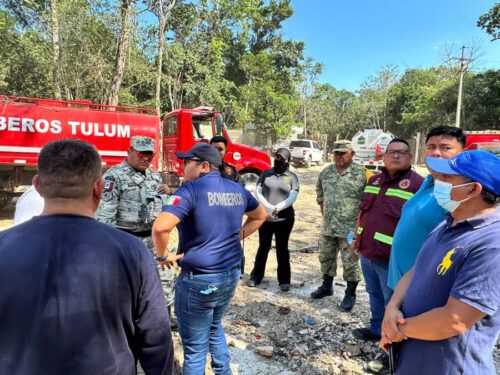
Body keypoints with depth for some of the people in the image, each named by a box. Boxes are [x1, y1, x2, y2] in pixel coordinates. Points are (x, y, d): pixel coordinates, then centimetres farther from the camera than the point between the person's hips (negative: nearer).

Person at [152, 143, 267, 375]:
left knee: (195, 347, 11)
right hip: (232, 275, 7)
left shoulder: (191, 190, -17)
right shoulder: (237, 190, 5)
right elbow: (260, 215, 20)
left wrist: (163, 255, -12)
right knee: (214, 328, 31)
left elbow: (160, 227, -30)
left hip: (199, 280, -7)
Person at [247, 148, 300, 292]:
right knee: (263, 247, 12)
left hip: (285, 219, -1)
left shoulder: (292, 177, 3)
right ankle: (256, 277, 24)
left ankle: (284, 280, 19)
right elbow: (258, 192, -3)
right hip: (265, 217, 1)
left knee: (282, 249, 9)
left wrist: (278, 208, -20)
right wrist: (268, 207, -16)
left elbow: (293, 197, -7)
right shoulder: (266, 173, 6)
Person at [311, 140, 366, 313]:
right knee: (326, 258, 18)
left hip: (350, 228, -5)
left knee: (350, 262, 5)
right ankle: (326, 286, 37)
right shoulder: (326, 172, 6)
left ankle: (350, 294, 22)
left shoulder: (361, 174, -10)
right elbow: (320, 193, 18)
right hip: (327, 226, 5)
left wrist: (359, 217, -12)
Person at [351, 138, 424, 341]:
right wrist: (357, 237, 19)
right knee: (374, 295, 23)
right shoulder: (374, 180, 9)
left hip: (392, 257, -6)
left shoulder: (418, 184, -13)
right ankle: (376, 329, 42)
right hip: (367, 252, 7)